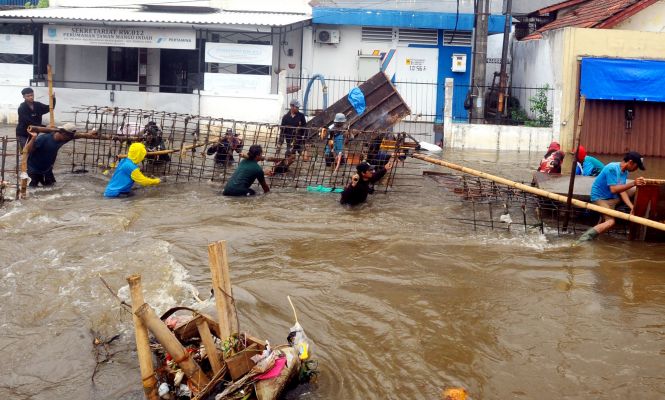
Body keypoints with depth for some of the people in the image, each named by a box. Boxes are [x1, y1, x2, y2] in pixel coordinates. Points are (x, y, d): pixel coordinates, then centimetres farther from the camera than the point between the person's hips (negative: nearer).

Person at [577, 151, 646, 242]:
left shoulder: (625, 172, 2)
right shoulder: (612, 168, -24)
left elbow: (622, 190, -3)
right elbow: (614, 189, -30)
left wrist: (632, 207, -15)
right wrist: (633, 183, -35)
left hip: (613, 197, 9)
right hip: (600, 198, -9)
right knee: (611, 221, -28)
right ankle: (586, 237, -24)